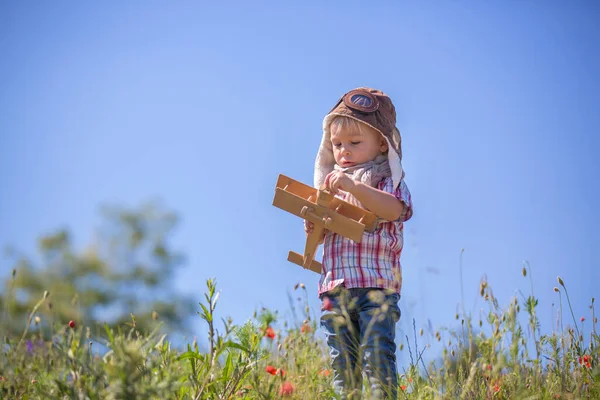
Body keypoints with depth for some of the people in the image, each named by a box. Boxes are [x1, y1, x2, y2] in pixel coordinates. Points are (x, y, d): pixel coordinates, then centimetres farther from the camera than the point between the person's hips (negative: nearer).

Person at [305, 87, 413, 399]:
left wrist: (354, 186, -29)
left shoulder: (388, 180, 3)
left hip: (377, 286, -5)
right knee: (341, 361, 6)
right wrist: (312, 227, -4)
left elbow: (394, 209, -21)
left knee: (377, 355, -12)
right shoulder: (331, 183, 18)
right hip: (334, 288, 5)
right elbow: (320, 236, 20)